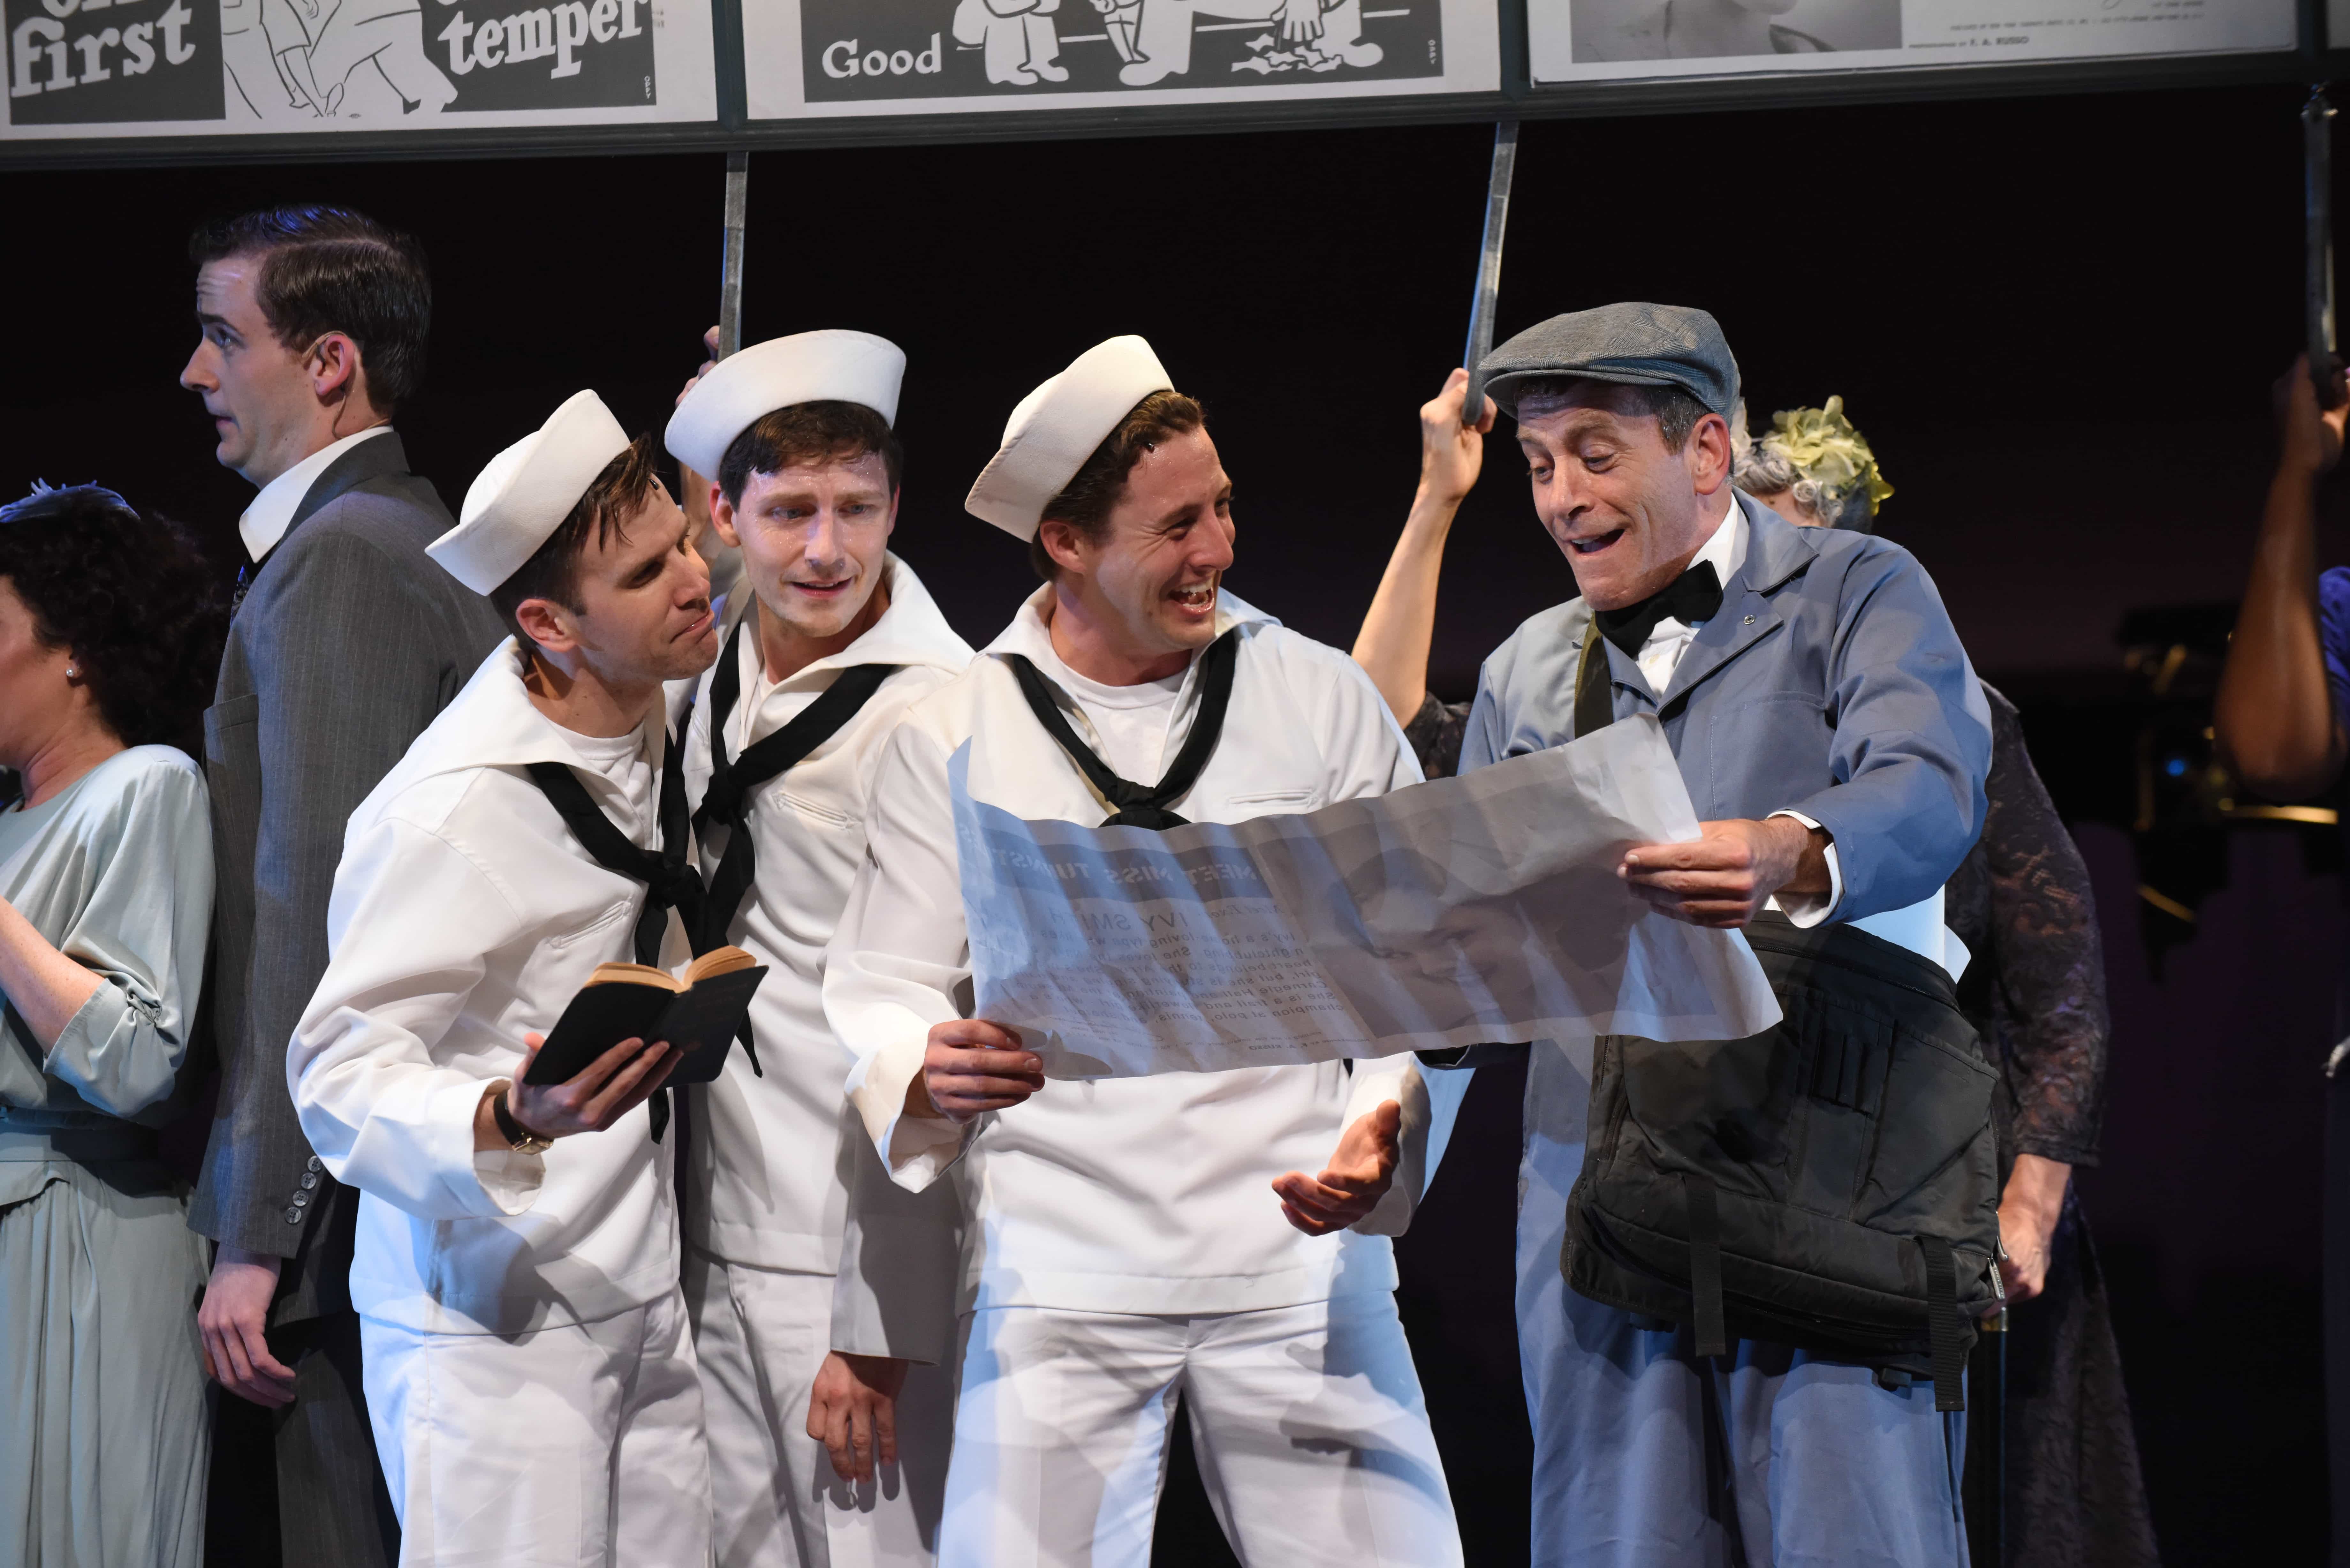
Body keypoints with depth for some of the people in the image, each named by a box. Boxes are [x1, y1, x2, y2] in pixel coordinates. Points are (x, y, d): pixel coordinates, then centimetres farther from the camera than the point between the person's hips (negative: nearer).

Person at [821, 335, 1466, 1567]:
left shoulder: (1321, 700, 6)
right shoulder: (952, 739, 5)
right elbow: (877, 999, 6)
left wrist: (1383, 1129, -11)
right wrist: (928, 1072, -17)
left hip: (1296, 1253, 1)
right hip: (1057, 1270, 0)